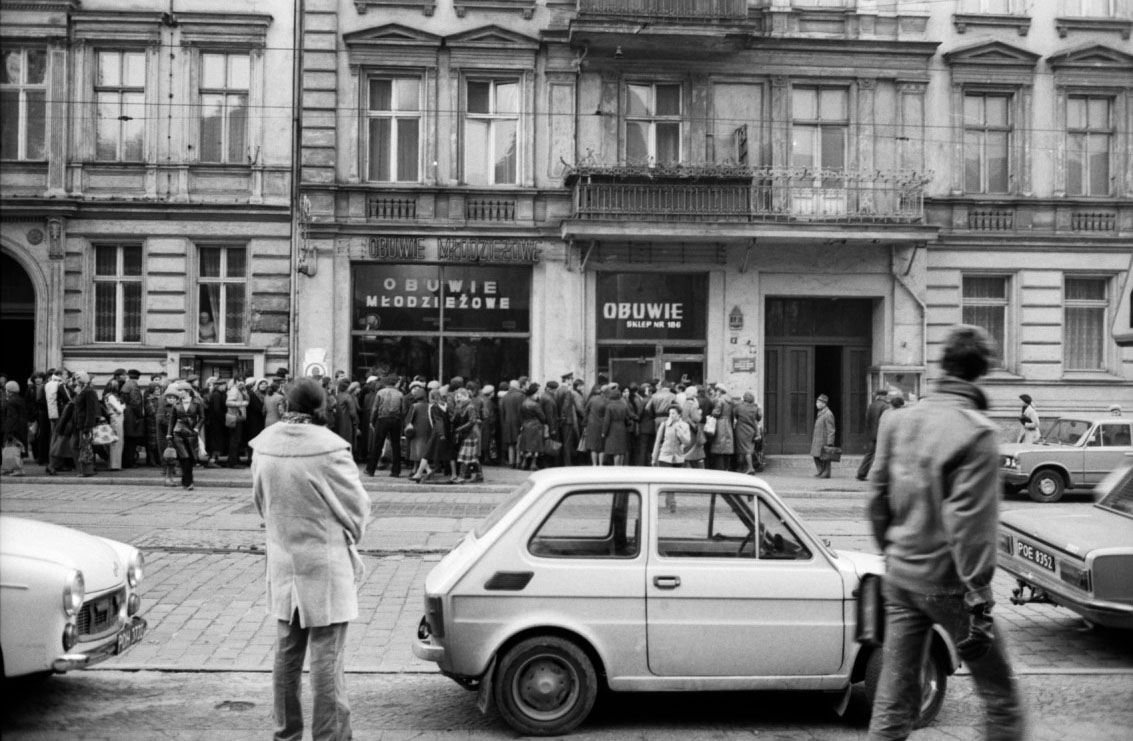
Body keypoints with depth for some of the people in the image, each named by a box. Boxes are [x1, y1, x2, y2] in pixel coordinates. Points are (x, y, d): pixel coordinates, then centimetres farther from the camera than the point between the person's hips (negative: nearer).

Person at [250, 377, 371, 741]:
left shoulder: (265, 445, -4)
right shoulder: (329, 448, -21)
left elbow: (261, 499, 8)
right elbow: (356, 507, -10)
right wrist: (348, 538, 9)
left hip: (282, 564, 6)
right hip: (325, 565, -6)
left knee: (287, 654, 18)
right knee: (327, 660, 1)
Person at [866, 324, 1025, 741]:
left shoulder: (898, 421, 4)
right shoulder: (975, 432, -16)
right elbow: (969, 523, -20)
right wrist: (979, 598, -17)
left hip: (899, 577, 6)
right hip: (946, 582, -6)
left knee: (894, 700, 11)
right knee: (1001, 699, 10)